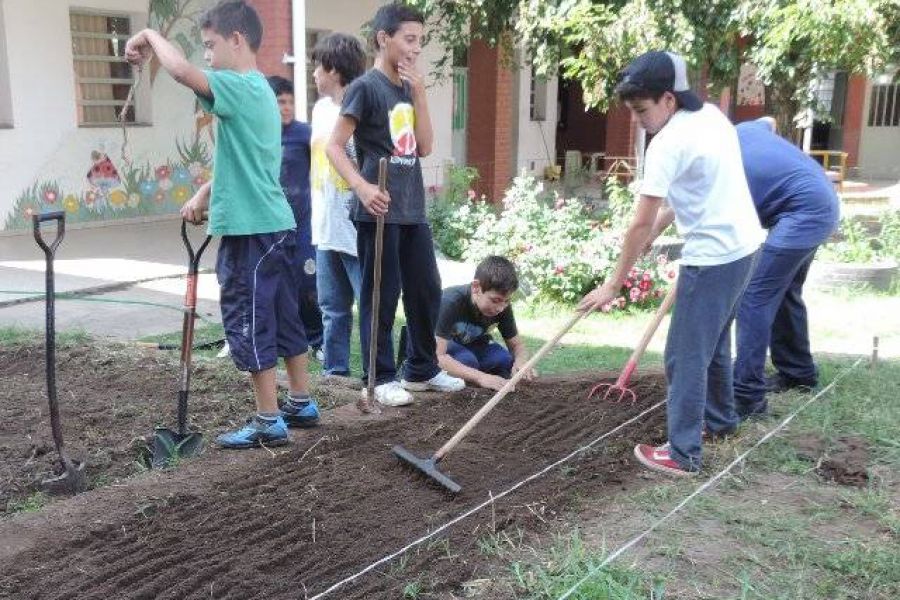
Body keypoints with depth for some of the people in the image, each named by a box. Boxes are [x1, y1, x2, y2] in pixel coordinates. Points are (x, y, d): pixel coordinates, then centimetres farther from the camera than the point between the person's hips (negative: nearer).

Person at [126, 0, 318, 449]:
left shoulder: (241, 89, -14)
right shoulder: (257, 90, 16)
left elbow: (182, 71, -28)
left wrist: (150, 36, -9)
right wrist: (203, 195, 15)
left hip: (250, 231, -10)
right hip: (273, 226, 10)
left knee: (248, 325, -1)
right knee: (282, 317, 15)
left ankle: (269, 423, 7)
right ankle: (302, 404, 26)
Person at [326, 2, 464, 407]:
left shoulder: (408, 89, 15)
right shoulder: (365, 87, -7)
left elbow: (425, 147, 9)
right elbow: (334, 147, -11)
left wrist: (419, 96, 1)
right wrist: (361, 186, -25)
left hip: (412, 209, 8)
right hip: (379, 210, -8)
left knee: (427, 290, 13)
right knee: (381, 296, 0)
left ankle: (422, 369, 27)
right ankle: (381, 378, 12)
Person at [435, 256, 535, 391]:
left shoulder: (503, 306, -19)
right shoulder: (451, 302, -35)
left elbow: (516, 344, -7)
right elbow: (437, 356, -42)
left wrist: (521, 360, -34)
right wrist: (481, 377, -52)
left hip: (473, 345, 5)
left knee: (506, 360, -23)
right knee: (467, 360, -35)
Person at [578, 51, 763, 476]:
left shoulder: (669, 143, -19)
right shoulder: (711, 115, 8)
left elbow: (640, 223, -19)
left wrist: (612, 286, -13)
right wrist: (656, 230, 14)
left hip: (713, 256, -10)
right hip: (743, 245, 10)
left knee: (686, 355, -1)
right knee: (713, 340, 25)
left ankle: (684, 454, 6)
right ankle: (721, 418, 42)